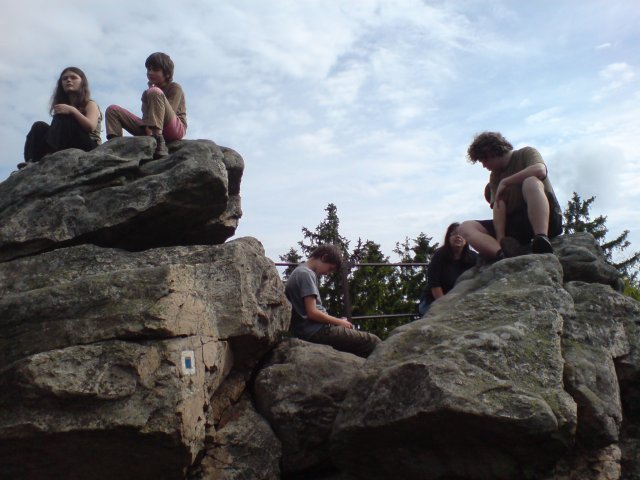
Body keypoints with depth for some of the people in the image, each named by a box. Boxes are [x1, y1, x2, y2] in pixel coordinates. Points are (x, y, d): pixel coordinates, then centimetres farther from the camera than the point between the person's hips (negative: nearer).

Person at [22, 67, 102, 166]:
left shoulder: (90, 104, 6)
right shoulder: (62, 108, 21)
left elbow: (91, 127, -14)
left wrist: (73, 111, -25)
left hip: (89, 149, -5)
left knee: (63, 118, -23)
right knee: (39, 127, -10)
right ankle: (33, 162, -35)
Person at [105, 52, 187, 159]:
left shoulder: (175, 88, 5)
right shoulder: (147, 93, 24)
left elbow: (168, 112, -11)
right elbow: (146, 115, 9)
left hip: (176, 129, -6)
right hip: (150, 130, 6)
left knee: (154, 92, -29)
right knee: (112, 110, 1)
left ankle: (158, 144, -43)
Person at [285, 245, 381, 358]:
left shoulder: (300, 272, 18)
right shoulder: (306, 274, -11)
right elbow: (312, 313, -18)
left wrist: (337, 321, 11)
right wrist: (339, 322, -5)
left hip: (311, 331, 11)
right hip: (316, 332, -11)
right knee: (373, 342, -13)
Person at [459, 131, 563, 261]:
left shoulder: (526, 153, 4)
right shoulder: (494, 177, 17)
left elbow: (540, 170, -22)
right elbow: (498, 206, -1)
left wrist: (505, 182, -12)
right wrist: (500, 239, -16)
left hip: (547, 218, -5)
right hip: (514, 225, 5)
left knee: (531, 182, -30)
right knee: (466, 227, -11)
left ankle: (542, 240, -45)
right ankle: (505, 254, -41)